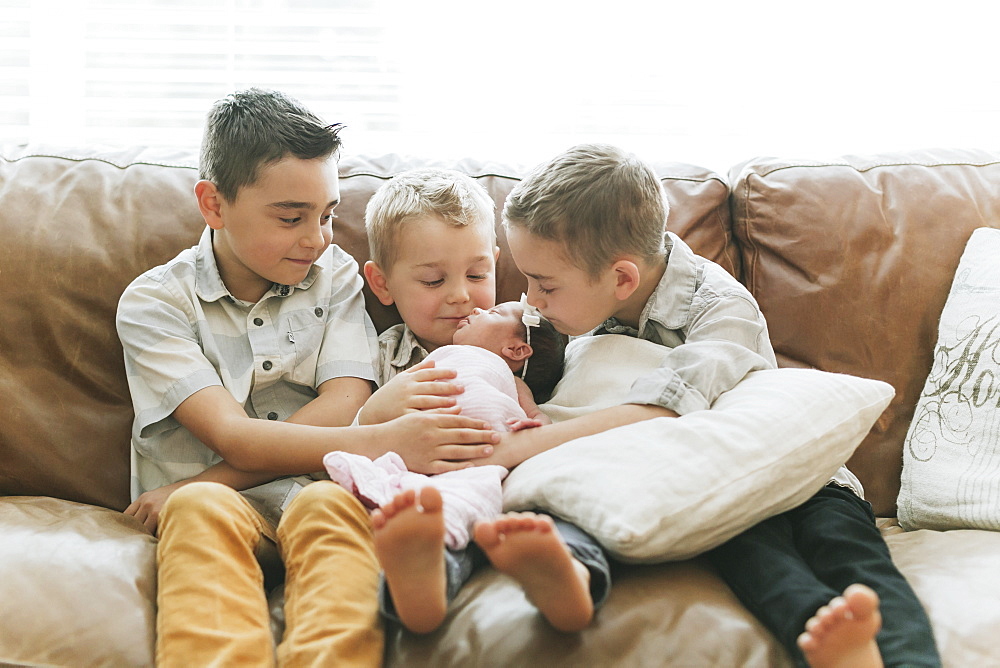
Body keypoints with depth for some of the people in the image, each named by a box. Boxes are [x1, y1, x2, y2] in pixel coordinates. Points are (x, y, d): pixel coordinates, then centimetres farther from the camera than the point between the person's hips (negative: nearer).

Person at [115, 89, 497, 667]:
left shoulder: (335, 275, 13)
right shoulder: (153, 304, 3)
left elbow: (345, 407, -2)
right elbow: (234, 438, -11)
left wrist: (202, 482, -11)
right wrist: (381, 442, -27)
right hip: (209, 510, -1)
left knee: (329, 505, -34)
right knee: (200, 509, -36)